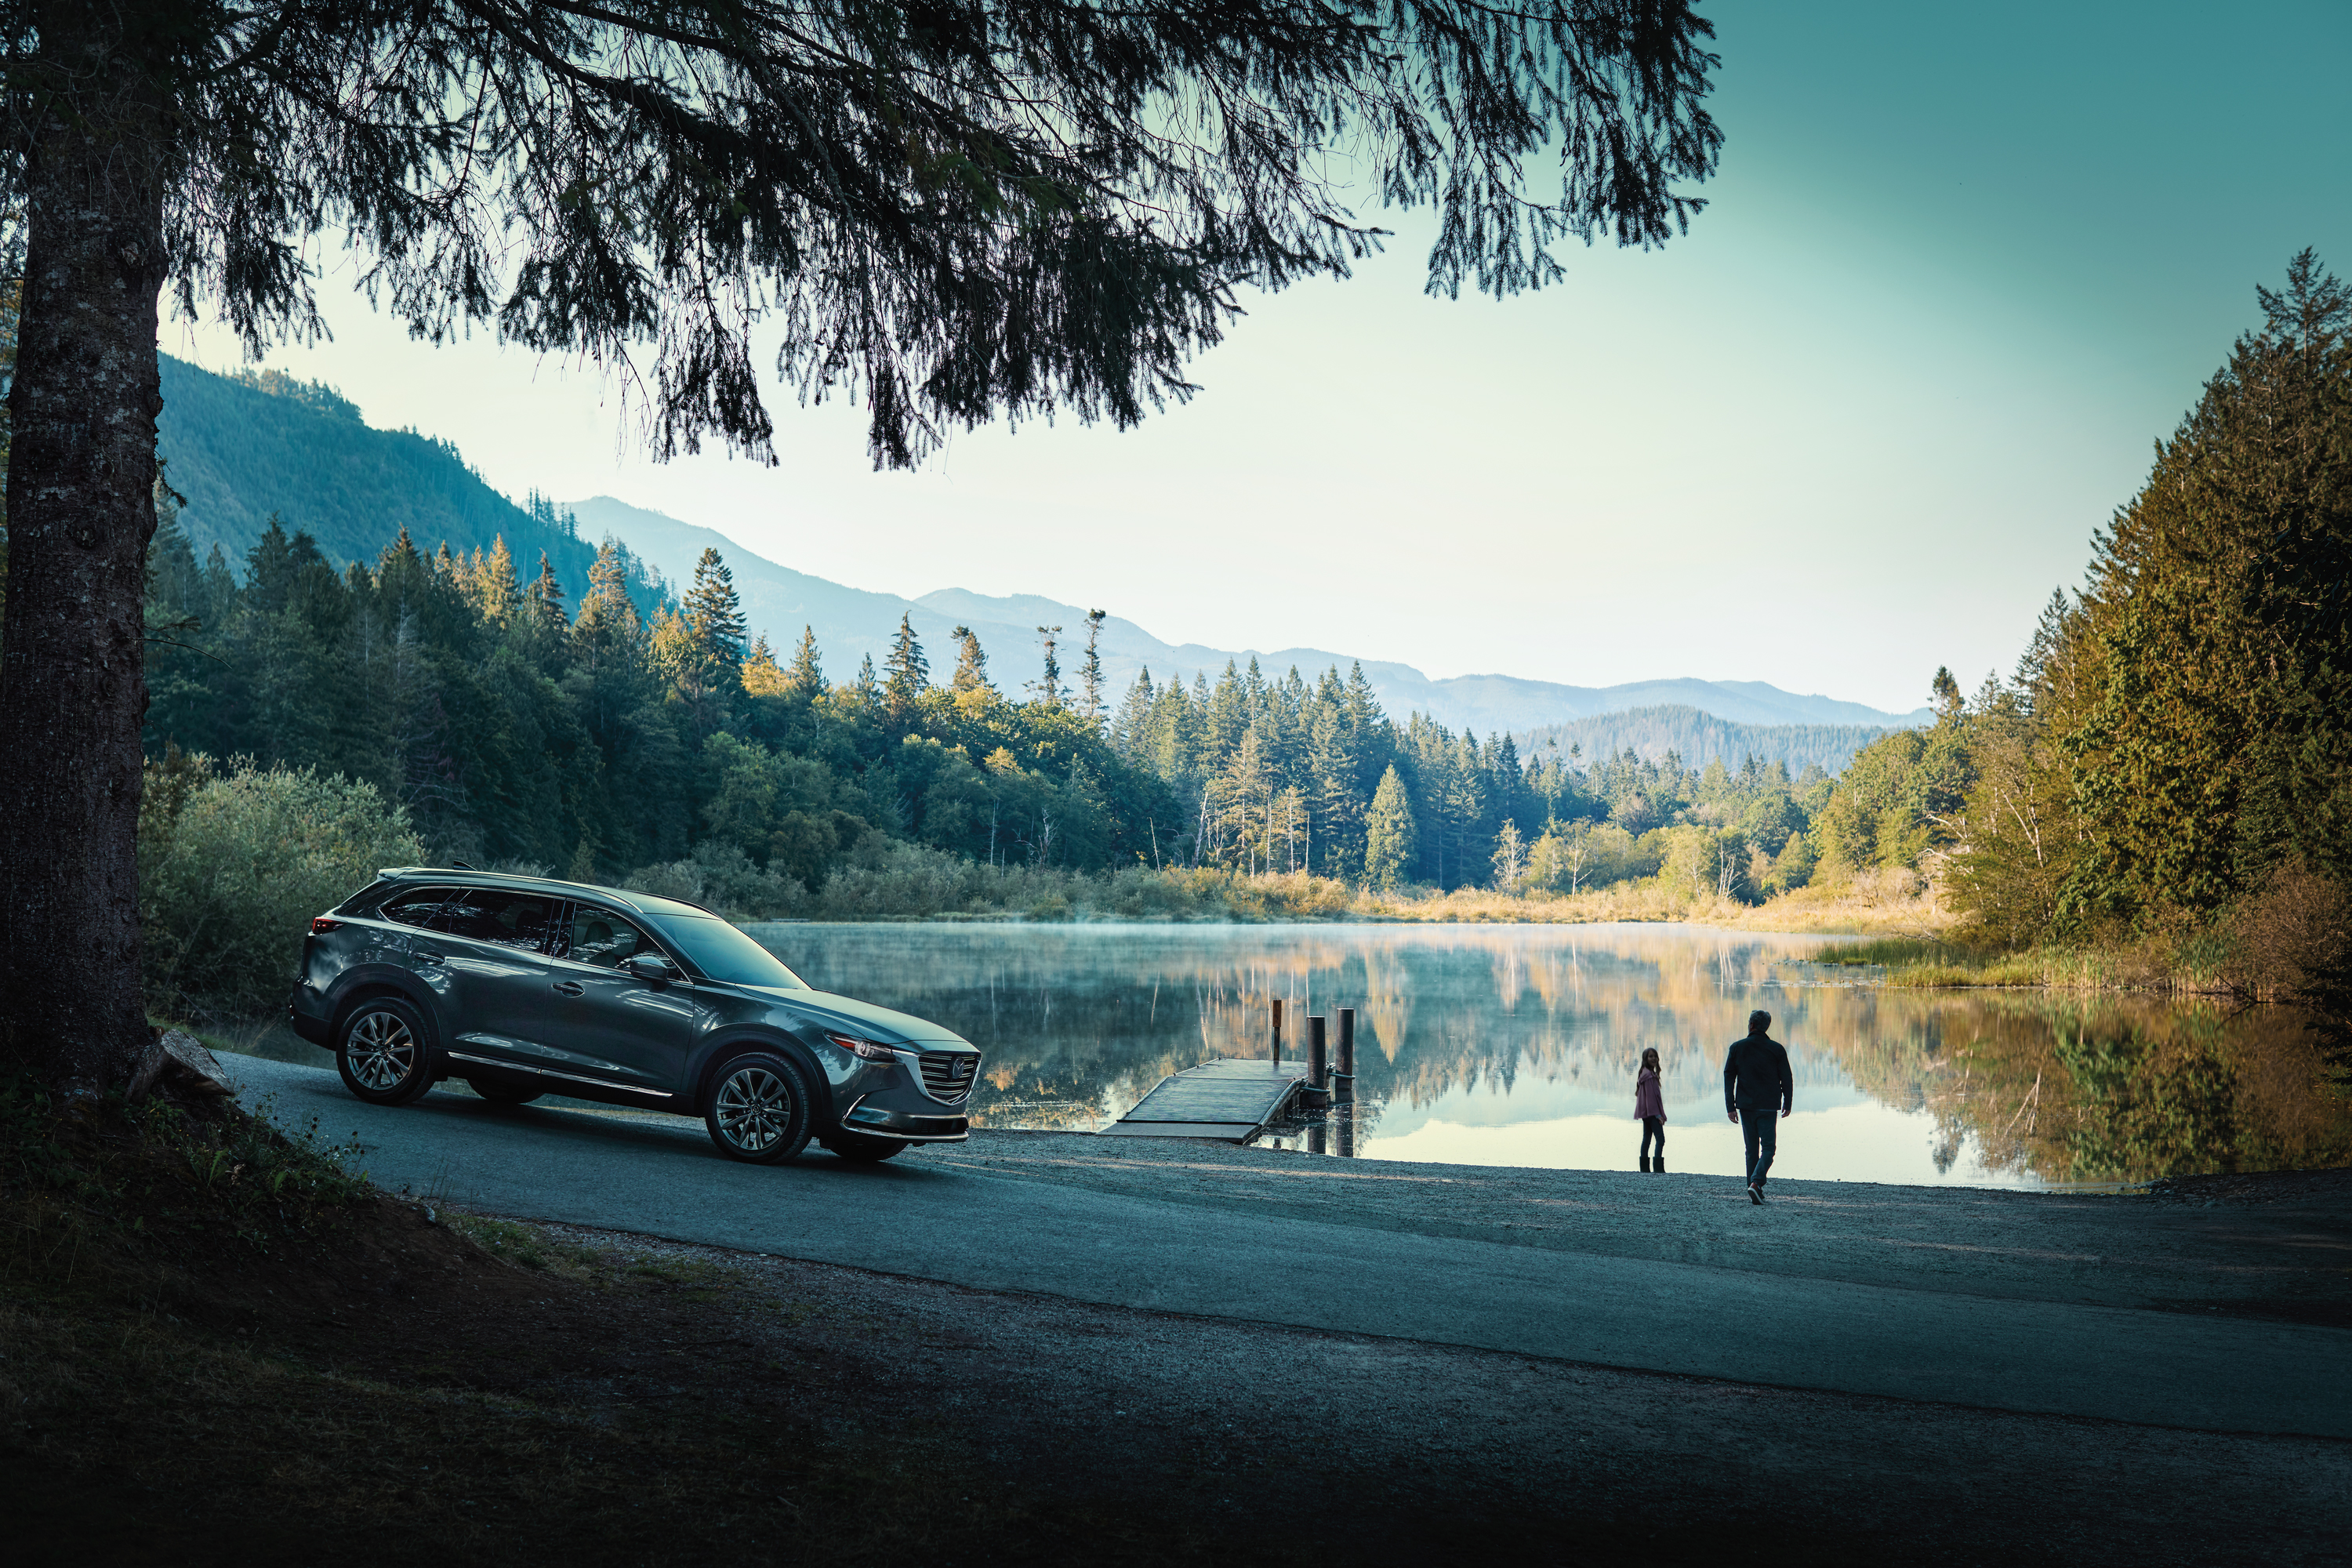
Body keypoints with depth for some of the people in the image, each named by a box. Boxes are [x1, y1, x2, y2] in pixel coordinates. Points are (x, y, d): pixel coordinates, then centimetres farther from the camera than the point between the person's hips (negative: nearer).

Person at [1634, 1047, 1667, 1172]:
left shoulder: (1647, 1073, 17)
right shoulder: (1649, 1074, -14)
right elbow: (1650, 1095, -18)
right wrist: (1658, 1114, -19)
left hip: (1646, 1113, 11)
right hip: (1651, 1111, -11)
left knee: (1646, 1138, 10)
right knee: (1660, 1139, -14)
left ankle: (1645, 1167, 12)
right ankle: (1659, 1168, -19)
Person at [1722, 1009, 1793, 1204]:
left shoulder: (1737, 1048, 1)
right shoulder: (1777, 1049, -2)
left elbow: (1728, 1078, 1)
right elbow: (1786, 1078, 1)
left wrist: (1730, 1107, 3)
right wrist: (1788, 1104, 13)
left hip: (1746, 1106, 2)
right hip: (1768, 1107, -2)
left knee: (1751, 1149, 11)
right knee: (1768, 1148, 1)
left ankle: (1754, 1191, 10)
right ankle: (1756, 1182, -21)